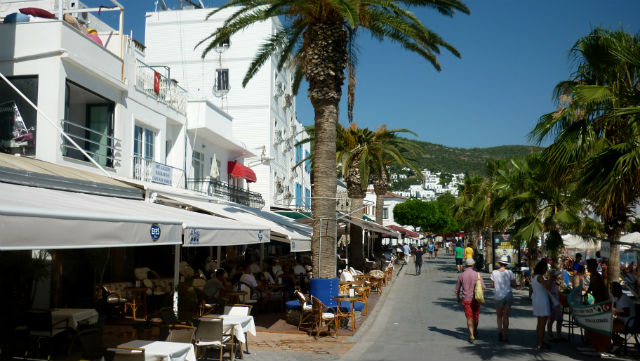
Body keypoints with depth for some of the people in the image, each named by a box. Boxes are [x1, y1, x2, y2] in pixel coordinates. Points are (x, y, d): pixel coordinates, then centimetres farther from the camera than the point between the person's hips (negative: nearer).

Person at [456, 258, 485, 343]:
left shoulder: (461, 275, -4)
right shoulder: (477, 274, -8)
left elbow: (457, 289, 2)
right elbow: (483, 287, -10)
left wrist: (458, 298, 19)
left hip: (465, 300, 0)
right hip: (475, 299, 0)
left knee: (469, 318, 4)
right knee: (476, 316, 20)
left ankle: (471, 335, -9)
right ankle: (475, 331, 39)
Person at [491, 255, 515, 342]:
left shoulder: (494, 273, -6)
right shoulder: (509, 272, -7)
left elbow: (492, 285, -1)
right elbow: (514, 284, -3)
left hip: (499, 296, 0)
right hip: (508, 295, 0)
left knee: (499, 315, 15)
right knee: (506, 316, 8)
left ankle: (500, 330, -5)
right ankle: (504, 336, 6)